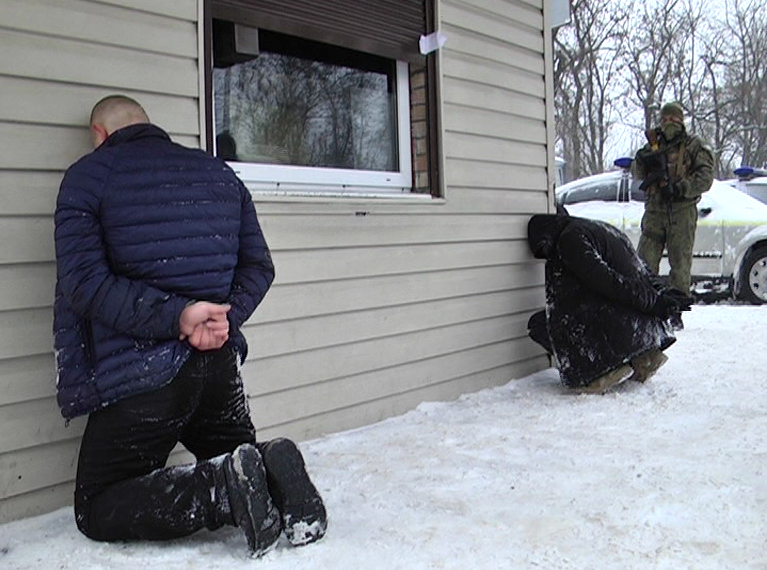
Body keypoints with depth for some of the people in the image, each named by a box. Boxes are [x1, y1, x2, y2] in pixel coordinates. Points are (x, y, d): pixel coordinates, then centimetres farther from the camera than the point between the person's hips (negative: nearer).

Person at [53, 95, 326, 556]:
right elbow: (259, 266, 7)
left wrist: (175, 314, -18)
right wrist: (223, 318, -6)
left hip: (139, 374, -5)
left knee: (98, 510, 8)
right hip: (220, 364, 5)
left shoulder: (87, 176, -1)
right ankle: (268, 470, -9)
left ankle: (226, 487, -17)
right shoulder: (221, 174, 14)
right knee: (238, 457, 28)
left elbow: (83, 280, -14)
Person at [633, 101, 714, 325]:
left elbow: (705, 177, -5)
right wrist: (643, 162, -11)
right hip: (655, 211, 3)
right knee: (644, 262, -5)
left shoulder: (693, 145, 6)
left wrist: (681, 189, -18)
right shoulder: (654, 145, 16)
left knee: (680, 265, -1)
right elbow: (639, 175, 10)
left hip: (682, 210, -2)